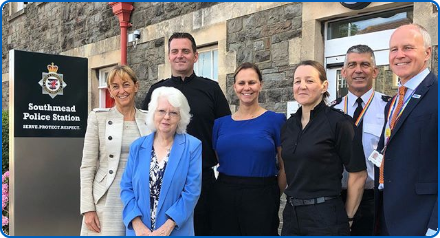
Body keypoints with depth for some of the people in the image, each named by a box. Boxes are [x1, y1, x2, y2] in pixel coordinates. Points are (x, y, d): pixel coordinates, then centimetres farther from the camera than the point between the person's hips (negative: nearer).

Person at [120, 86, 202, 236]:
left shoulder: (193, 147, -6)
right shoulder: (138, 146, 2)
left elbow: (192, 191, -11)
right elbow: (126, 187, 1)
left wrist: (168, 226, -17)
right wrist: (138, 224, -11)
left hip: (176, 231, -2)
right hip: (139, 230, 2)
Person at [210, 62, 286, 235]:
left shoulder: (276, 120, -3)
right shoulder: (220, 123, 6)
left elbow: (285, 166, 1)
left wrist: (274, 195, 3)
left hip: (261, 197, -2)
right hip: (224, 197, 3)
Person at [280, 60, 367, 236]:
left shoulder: (338, 122, -11)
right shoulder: (288, 125, 6)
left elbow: (358, 175, -9)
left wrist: (347, 217, -3)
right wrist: (290, 204, 10)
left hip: (325, 217, -5)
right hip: (292, 216, 5)